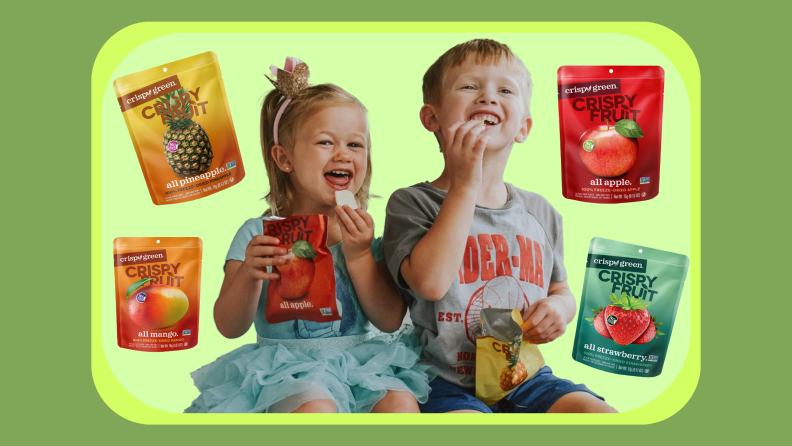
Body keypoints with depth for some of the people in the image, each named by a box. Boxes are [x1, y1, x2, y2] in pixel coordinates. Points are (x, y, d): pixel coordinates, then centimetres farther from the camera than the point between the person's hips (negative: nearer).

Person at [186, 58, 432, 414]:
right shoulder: (258, 235, -1)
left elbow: (390, 321, 0)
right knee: (317, 406, -33)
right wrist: (249, 274, -23)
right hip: (288, 364, -3)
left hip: (360, 359, 3)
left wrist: (359, 256, -12)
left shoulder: (365, 233, 6)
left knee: (401, 401, -24)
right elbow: (230, 327, -4)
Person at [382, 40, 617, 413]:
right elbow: (430, 283, -24)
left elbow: (559, 288, 23)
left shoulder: (540, 213, 10)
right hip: (449, 384, -5)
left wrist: (560, 307, -4)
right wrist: (464, 185, -19)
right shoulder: (411, 203, -5)